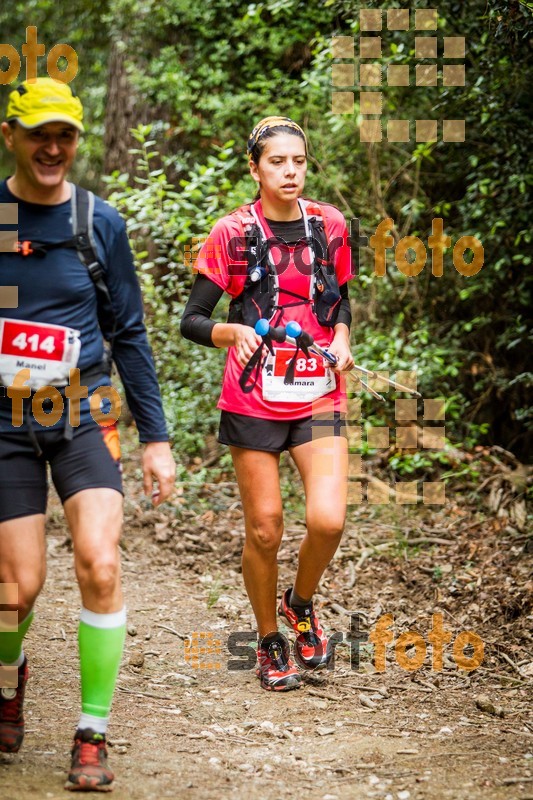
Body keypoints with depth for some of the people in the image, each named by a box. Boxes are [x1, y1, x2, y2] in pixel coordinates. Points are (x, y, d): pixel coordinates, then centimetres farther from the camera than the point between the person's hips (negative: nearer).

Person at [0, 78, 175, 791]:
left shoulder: (101, 223, 1)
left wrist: (156, 437, 5)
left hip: (83, 417, 1)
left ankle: (93, 736, -3)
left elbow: (128, 333, 7)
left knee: (99, 566, -17)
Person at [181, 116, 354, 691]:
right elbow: (191, 321, -3)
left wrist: (341, 337, -1)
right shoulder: (232, 233, -4)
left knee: (328, 520, -14)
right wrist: (232, 332, -23)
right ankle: (269, 642, 23)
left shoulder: (329, 225, 5)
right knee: (264, 529, 1)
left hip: (319, 396, 2)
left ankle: (300, 604, 17)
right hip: (254, 400, -2)